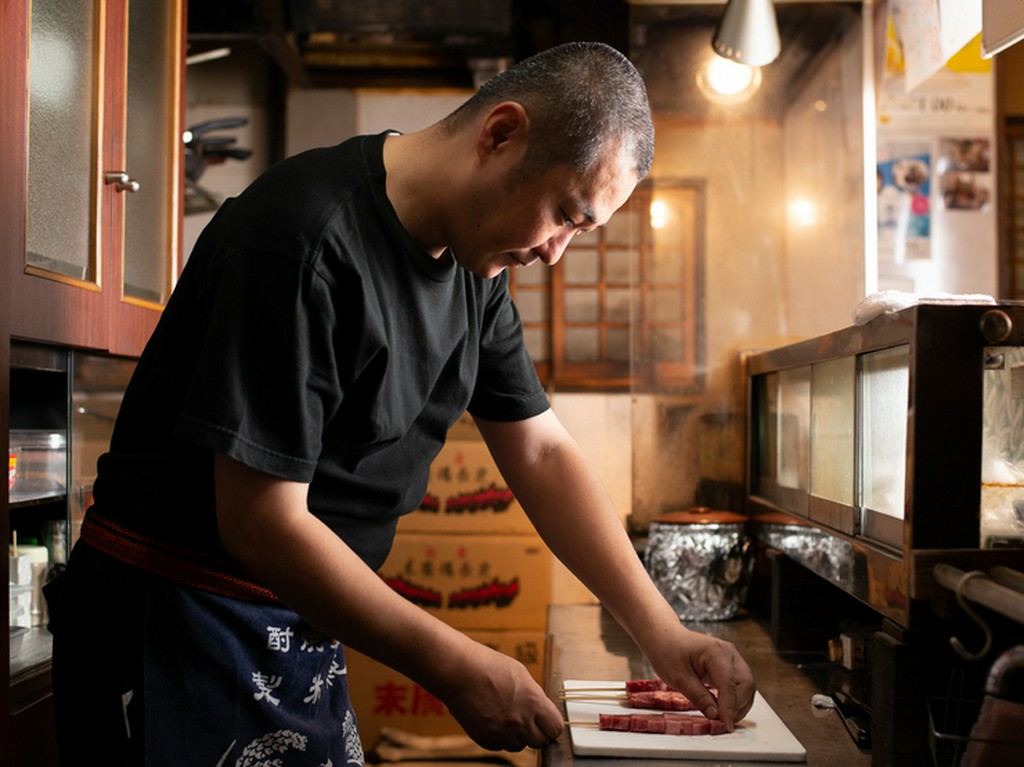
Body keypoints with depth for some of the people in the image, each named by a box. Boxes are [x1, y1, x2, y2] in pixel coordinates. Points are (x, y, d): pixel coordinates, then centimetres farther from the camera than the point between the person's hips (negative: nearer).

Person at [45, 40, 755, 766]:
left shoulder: (477, 267, 2)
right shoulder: (308, 239, -26)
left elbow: (543, 453, 6)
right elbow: (259, 524, -26)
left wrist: (662, 632, -2)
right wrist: (457, 670, -19)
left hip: (304, 623, 8)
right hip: (173, 624, -7)